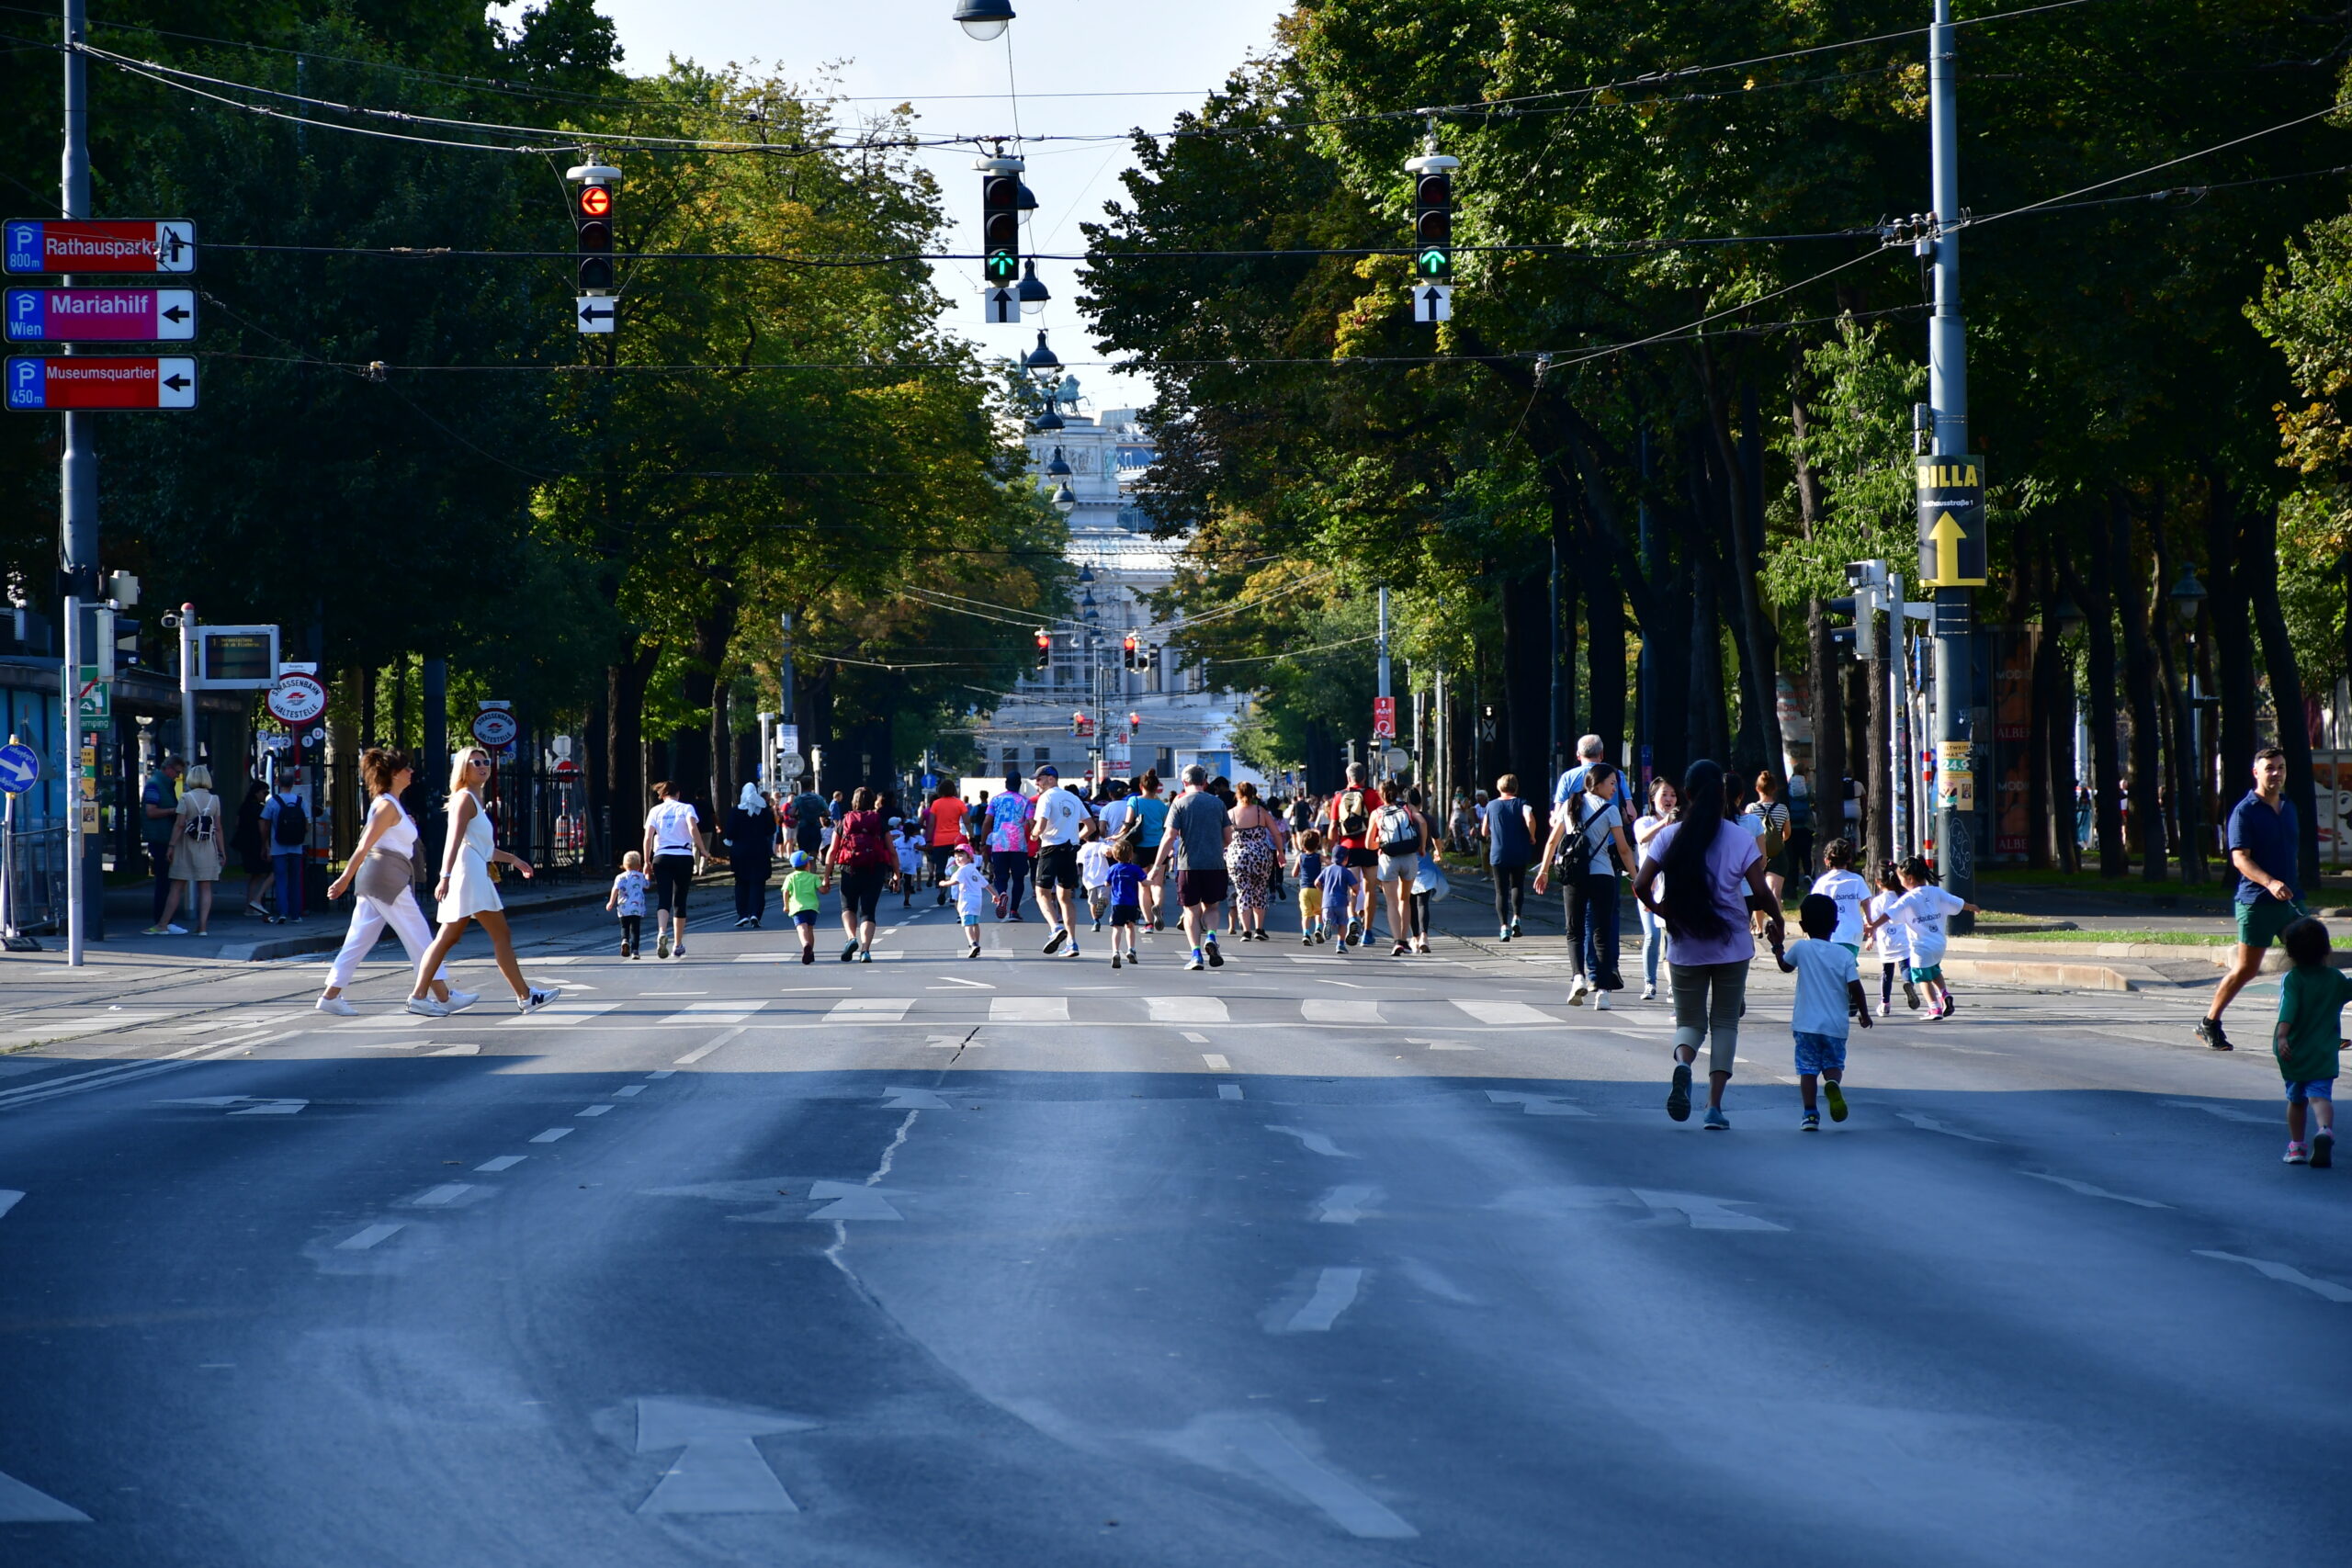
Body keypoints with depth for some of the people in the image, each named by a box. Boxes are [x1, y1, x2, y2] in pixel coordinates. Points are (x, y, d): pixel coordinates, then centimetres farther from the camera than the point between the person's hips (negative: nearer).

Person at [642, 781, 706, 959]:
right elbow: (693, 829, -12)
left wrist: (647, 862, 4)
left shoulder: (655, 811, 7)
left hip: (662, 857, 0)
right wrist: (702, 851, -7)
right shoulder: (686, 808, 4)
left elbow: (648, 837, 0)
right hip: (684, 856, 0)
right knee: (680, 901, 10)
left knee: (663, 898, -5)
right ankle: (678, 944, 14)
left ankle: (662, 932, -33)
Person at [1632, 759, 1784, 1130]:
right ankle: (1715, 1105, 2)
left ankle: (1682, 1063, -22)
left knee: (1690, 1021, 13)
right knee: (1725, 1022, 11)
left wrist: (1656, 908, 12)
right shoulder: (1740, 839, -7)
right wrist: (1776, 920, 10)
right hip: (1732, 946, 0)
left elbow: (1641, 886, -8)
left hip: (1686, 947, 0)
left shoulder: (1669, 837, -4)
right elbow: (1760, 891, -9)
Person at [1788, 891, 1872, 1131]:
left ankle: (1810, 1114, -4)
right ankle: (1833, 1084, -20)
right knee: (1833, 1064, 13)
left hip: (1806, 1023, -1)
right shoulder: (1844, 954, -3)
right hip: (1835, 1024, 1)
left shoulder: (1801, 948, -4)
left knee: (1808, 1069, 6)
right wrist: (1864, 1014, 9)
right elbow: (1855, 987, -6)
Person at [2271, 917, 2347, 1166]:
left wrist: (2281, 1036, -33)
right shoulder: (2336, 979, 4)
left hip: (2294, 1053, -1)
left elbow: (2288, 1010, -22)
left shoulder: (2292, 979, -7)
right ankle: (2325, 1129, -39)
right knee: (2320, 1096, -11)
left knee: (2296, 1099, 16)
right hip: (2324, 1055, 1)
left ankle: (2296, 1145, 24)